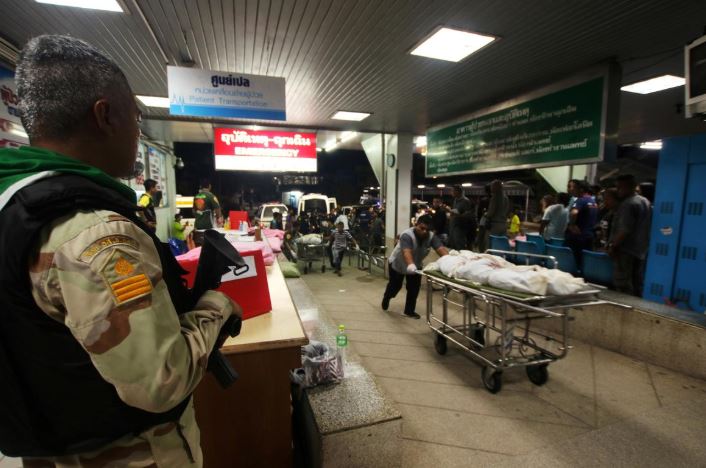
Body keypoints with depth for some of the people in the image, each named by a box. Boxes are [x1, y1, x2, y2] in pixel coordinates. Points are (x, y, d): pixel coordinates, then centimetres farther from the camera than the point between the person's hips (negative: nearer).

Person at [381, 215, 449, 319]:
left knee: (414, 288, -2)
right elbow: (406, 252, -52)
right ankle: (386, 298, 44)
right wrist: (410, 265, -70)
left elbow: (441, 249, -36)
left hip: (416, 265, 4)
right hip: (397, 264, -4)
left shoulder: (431, 237, -22)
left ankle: (409, 311, 16)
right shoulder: (407, 235, -36)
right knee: (395, 285, 13)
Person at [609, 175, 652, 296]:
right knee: (637, 283, 14)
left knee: (623, 284, -4)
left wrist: (613, 246, -17)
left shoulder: (628, 204, -17)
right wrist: (642, 245, 23)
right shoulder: (645, 202, 13)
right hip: (641, 250, 10)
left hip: (626, 250, -10)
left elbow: (625, 230, -23)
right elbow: (644, 228, 18)